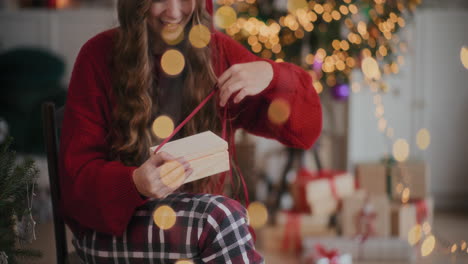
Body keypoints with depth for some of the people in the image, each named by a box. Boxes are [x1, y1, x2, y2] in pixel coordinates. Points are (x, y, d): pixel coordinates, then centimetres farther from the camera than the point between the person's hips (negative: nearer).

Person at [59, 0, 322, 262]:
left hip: (196, 216, 3)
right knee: (222, 217, -31)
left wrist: (271, 75, -20)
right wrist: (135, 183, -31)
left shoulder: (217, 52, 2)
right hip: (112, 227, -3)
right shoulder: (100, 56, -6)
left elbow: (306, 127, 1)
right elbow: (78, 172, -9)